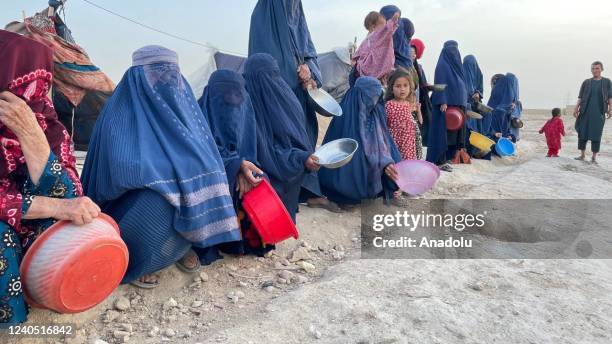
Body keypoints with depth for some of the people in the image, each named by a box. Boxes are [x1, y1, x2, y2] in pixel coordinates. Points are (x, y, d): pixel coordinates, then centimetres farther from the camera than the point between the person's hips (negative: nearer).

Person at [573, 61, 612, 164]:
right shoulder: (586, 82, 9)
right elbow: (580, 97, 9)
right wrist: (576, 109, 0)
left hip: (599, 113, -1)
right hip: (585, 112, 2)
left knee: (596, 135, 0)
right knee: (582, 133, 2)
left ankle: (594, 157, 6)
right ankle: (582, 155, 13)